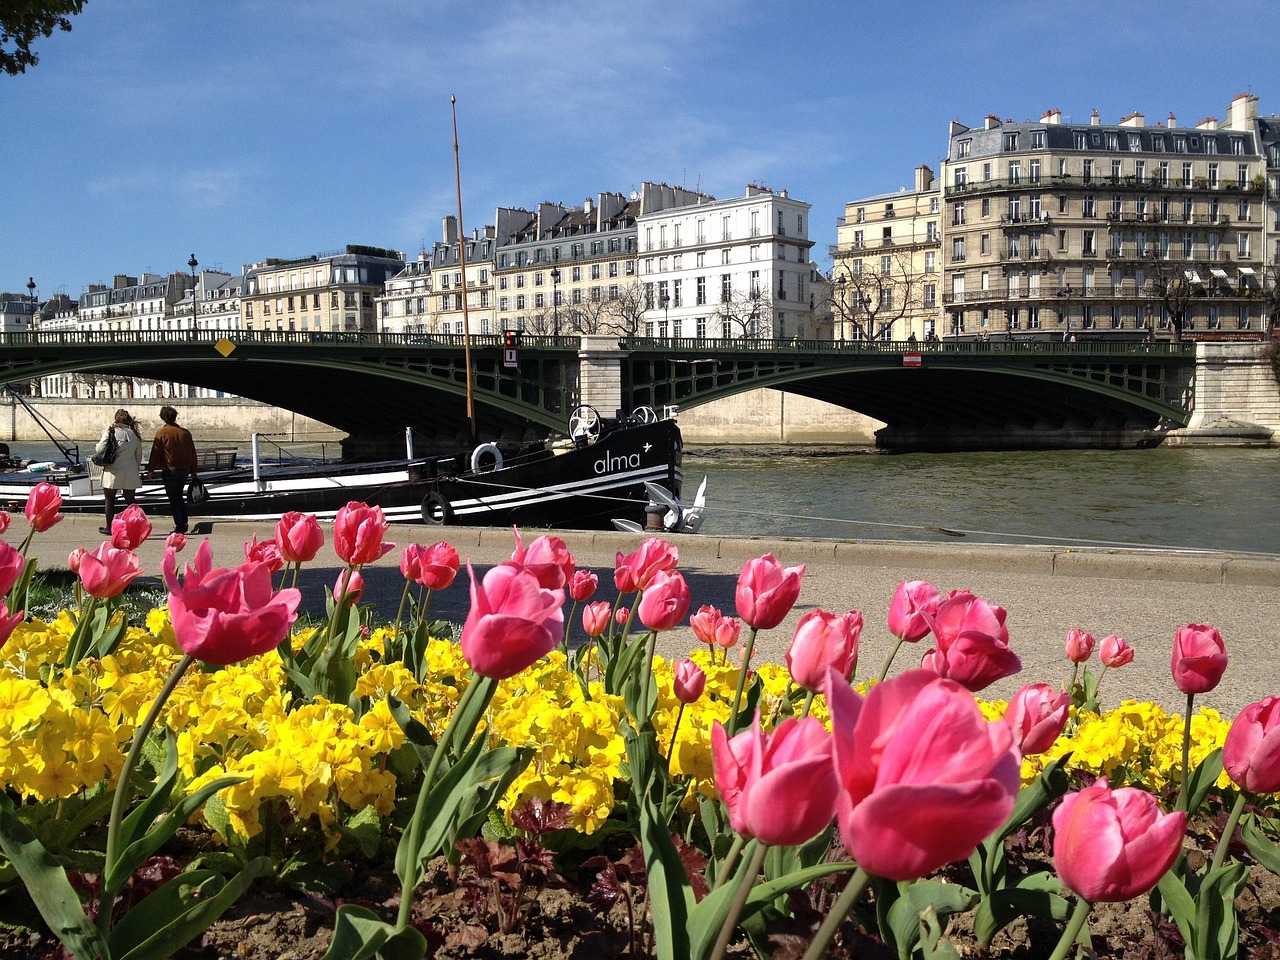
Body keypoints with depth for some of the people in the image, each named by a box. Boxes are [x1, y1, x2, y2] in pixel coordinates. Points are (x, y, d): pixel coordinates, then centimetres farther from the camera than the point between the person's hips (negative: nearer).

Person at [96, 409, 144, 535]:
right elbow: (139, 455, 11)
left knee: (110, 501, 11)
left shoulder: (110, 432, -9)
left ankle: (109, 528, 19)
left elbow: (99, 449, -11)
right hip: (130, 473, 3)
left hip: (113, 473, -3)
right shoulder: (135, 434, 5)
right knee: (131, 501, 9)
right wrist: (137, 469, 24)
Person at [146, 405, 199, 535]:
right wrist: (193, 472, 18)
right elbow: (192, 453, 10)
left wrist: (150, 470, 2)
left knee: (173, 499, 2)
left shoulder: (161, 433, -9)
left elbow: (155, 453, -8)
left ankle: (180, 526, -1)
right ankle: (183, 522, 19)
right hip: (184, 469, 5)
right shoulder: (185, 432, 4)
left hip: (170, 471, -5)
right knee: (179, 496, 21)